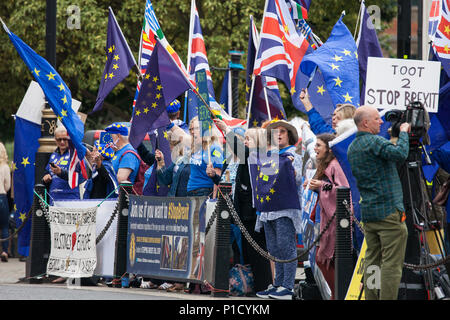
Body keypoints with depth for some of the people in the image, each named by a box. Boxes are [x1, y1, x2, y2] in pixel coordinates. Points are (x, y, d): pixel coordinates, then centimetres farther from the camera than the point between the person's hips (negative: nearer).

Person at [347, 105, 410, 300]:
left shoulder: (352, 148, 15)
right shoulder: (374, 141, -12)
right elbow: (400, 154, -28)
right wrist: (403, 132, -12)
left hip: (367, 213, 8)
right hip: (389, 211, -8)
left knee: (372, 262, 10)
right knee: (392, 264, -7)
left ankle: (371, 298, 9)